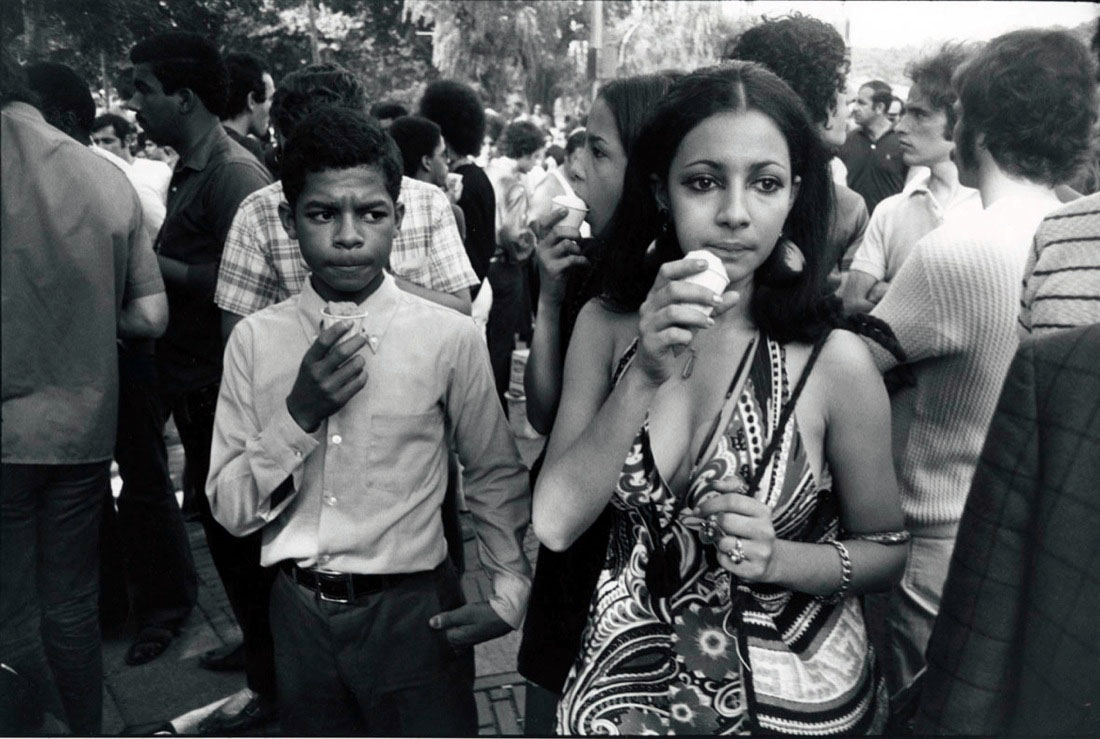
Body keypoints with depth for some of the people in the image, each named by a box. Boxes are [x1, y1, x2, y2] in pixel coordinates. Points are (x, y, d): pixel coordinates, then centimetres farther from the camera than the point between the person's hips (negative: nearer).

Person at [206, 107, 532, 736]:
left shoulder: (450, 338, -10)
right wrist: (300, 415, -18)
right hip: (301, 611, 2)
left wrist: (511, 595, -6)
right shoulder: (255, 341, -4)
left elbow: (497, 475, 1)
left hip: (412, 613, -2)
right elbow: (232, 510, -5)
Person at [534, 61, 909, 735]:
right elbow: (555, 522, -15)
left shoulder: (835, 362, -17)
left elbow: (886, 551, -5)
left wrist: (779, 558, -24)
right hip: (630, 674, 2)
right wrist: (645, 376, -26)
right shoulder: (606, 327, -10)